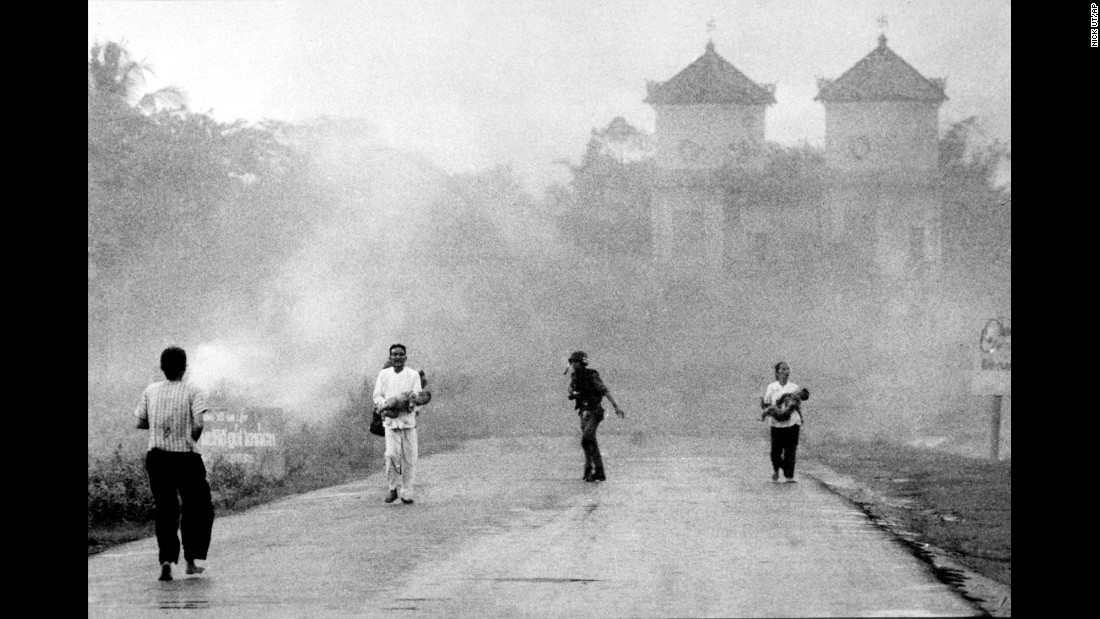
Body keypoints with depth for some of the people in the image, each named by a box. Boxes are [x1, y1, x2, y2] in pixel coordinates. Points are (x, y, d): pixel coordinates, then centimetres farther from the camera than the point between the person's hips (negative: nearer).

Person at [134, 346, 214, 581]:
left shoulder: (150, 391, 6)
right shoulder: (193, 392, -5)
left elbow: (140, 423, 9)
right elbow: (198, 425, -16)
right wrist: (192, 440, 3)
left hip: (157, 456, 3)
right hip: (186, 457, -3)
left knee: (165, 510, 8)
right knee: (198, 509, 13)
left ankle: (167, 560, -8)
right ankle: (191, 560, 8)